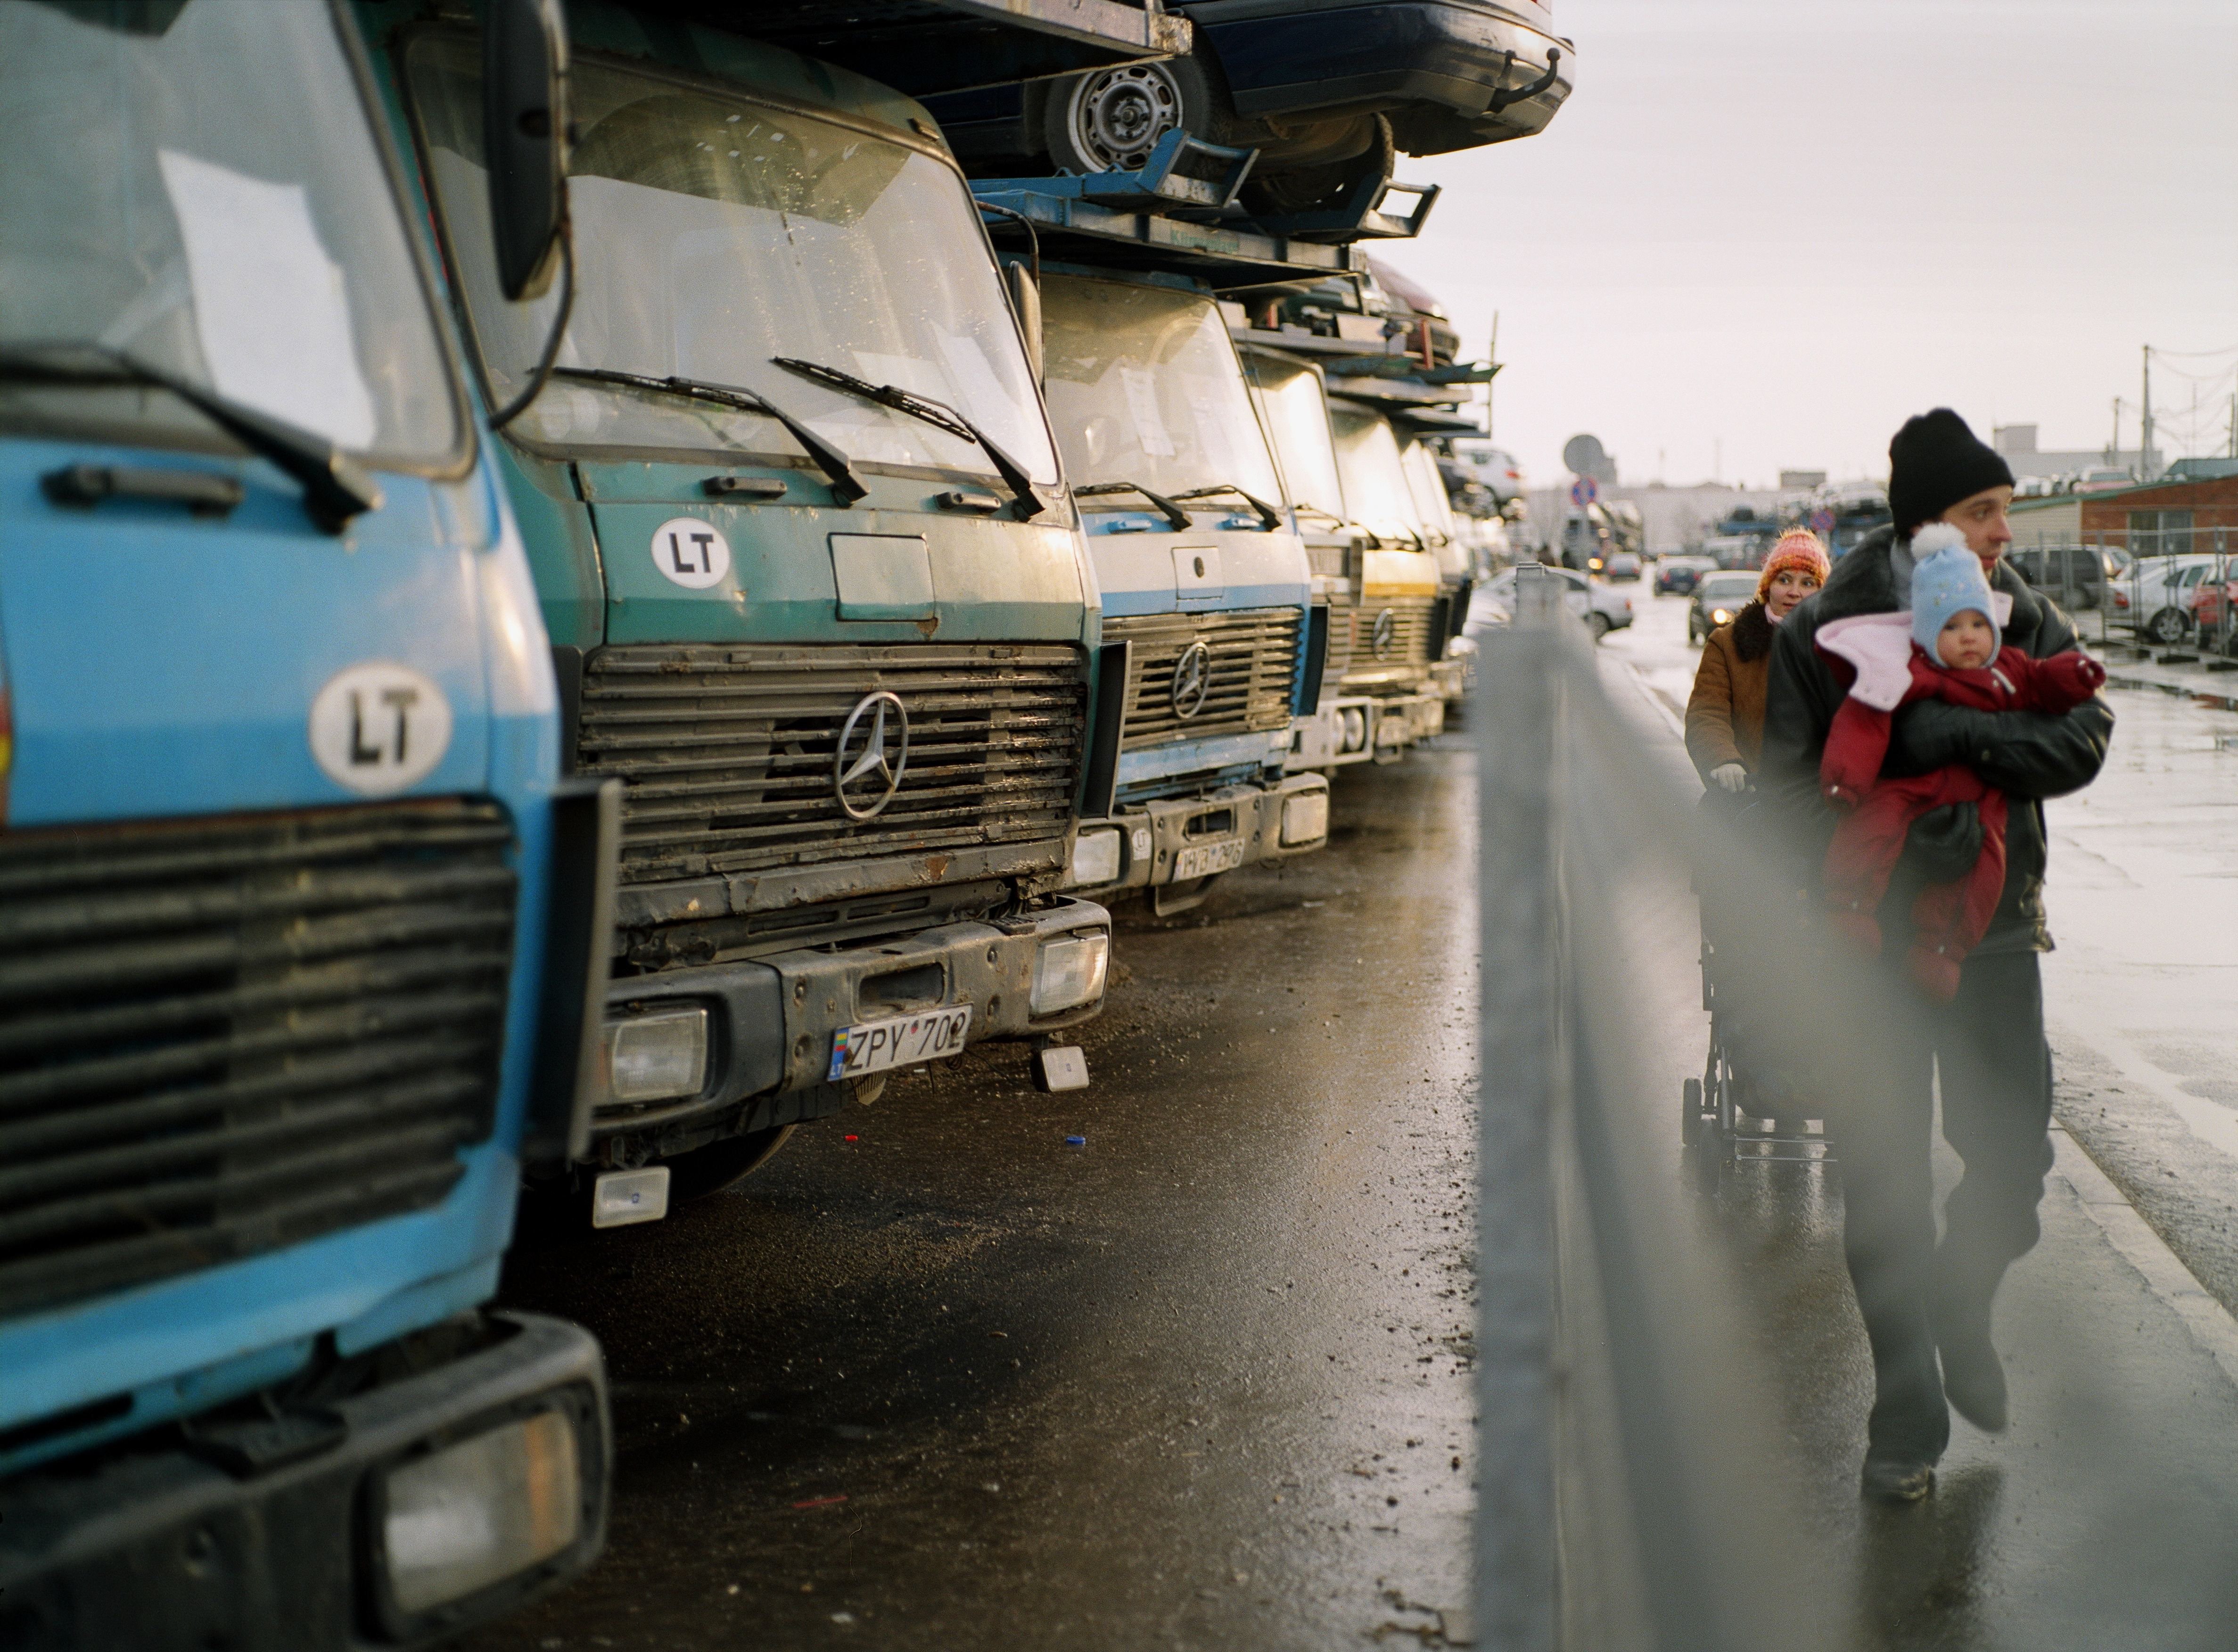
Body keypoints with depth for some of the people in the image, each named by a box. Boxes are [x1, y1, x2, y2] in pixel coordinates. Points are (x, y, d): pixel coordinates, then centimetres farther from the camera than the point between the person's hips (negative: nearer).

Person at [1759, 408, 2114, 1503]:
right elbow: (1787, 781, -7)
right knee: (1886, 1178, 3)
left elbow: (2083, 739, -10)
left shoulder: (2027, 622, 3)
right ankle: (1907, 1415, 17)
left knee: (2014, 1156, 5)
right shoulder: (1827, 631, -7)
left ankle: (1960, 1310, 38)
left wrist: (1955, 735, -23)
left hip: (1995, 930, 3)